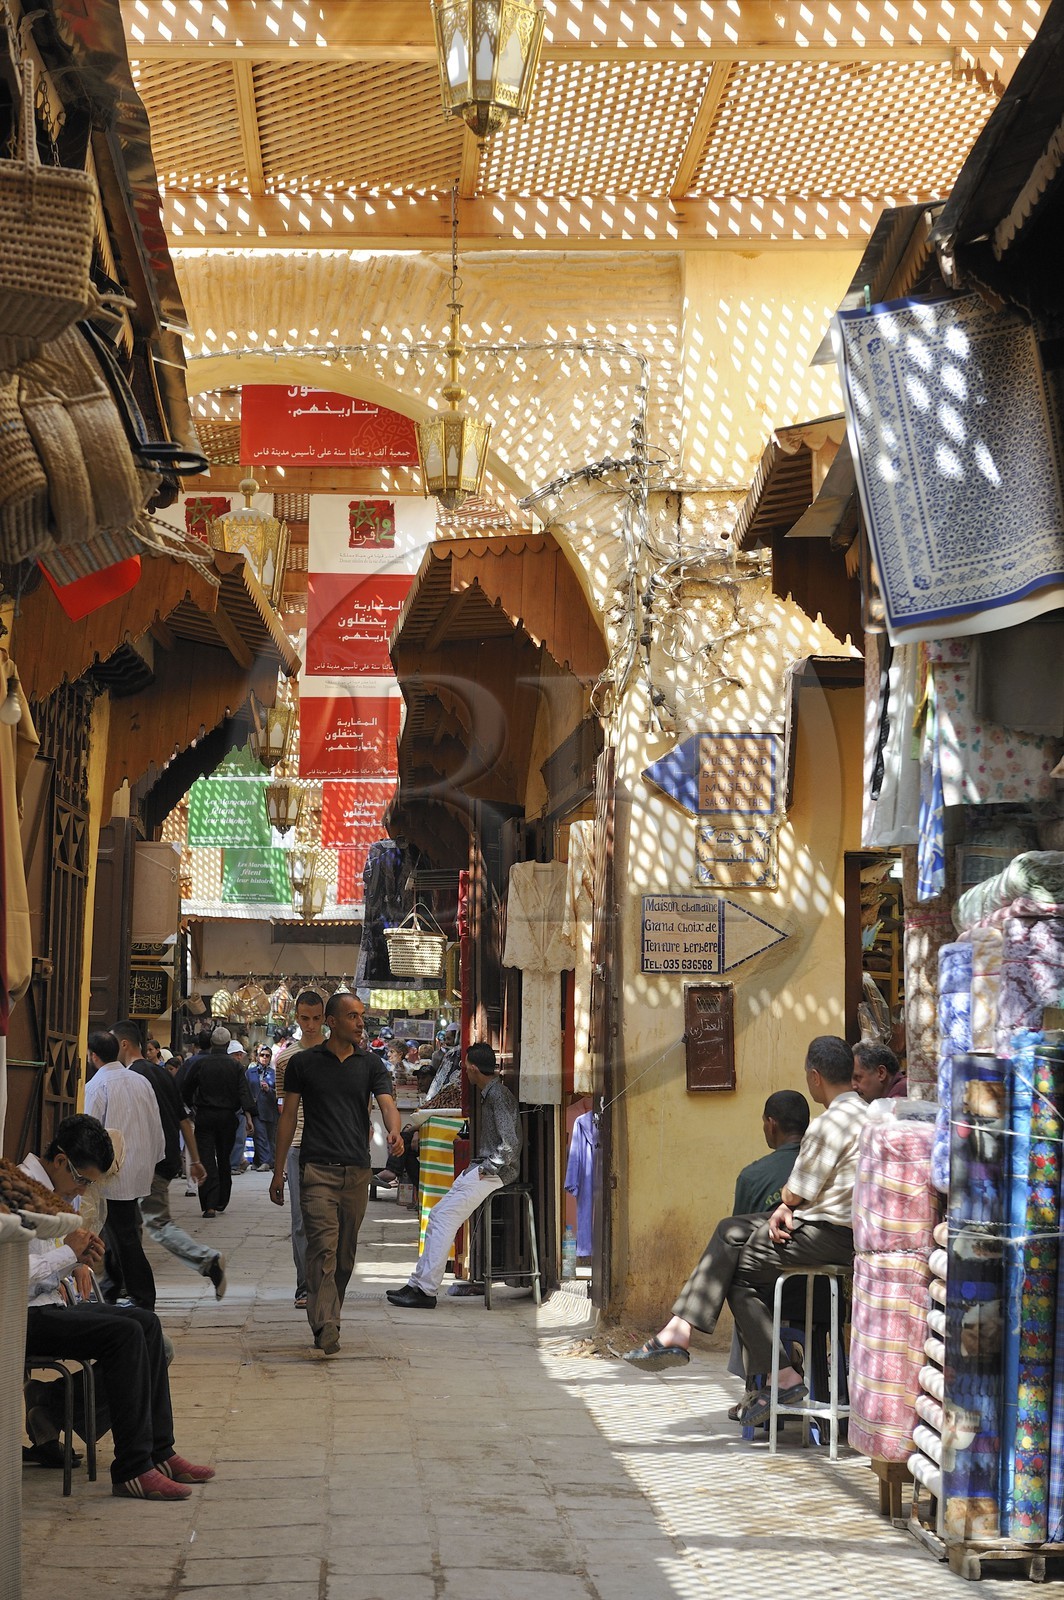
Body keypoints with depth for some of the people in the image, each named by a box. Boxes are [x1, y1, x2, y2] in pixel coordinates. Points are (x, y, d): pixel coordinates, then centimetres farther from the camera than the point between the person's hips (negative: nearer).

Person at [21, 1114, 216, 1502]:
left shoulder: (58, 1192, 15)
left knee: (146, 1323, 2)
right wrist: (69, 1254, -16)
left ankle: (158, 1452, 1)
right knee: (124, 1334, -23)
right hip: (23, 1318, -10)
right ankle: (133, 1469, -21)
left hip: (51, 1305, 10)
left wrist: (79, 1262, 4)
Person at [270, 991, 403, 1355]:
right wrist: (278, 1171, 4)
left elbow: (387, 1103, -5)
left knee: (346, 1252, 9)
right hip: (317, 1169, -3)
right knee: (323, 1246, -16)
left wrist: (394, 1131, -28)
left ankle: (328, 1319, 23)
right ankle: (325, 1328, -22)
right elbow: (288, 1116, 8)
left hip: (357, 1171, 3)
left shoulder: (371, 1064, 10)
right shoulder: (304, 1063, 5)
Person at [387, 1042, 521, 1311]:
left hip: (495, 1173, -10)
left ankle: (426, 1291, -15)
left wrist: (486, 1169, -18)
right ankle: (418, 1283, 6)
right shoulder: (489, 1094, 17)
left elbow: (510, 1143, -25)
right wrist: (477, 1166, 15)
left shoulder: (498, 1095, -15)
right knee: (438, 1215, 6)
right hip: (483, 1169, 10)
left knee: (445, 1217, -15)